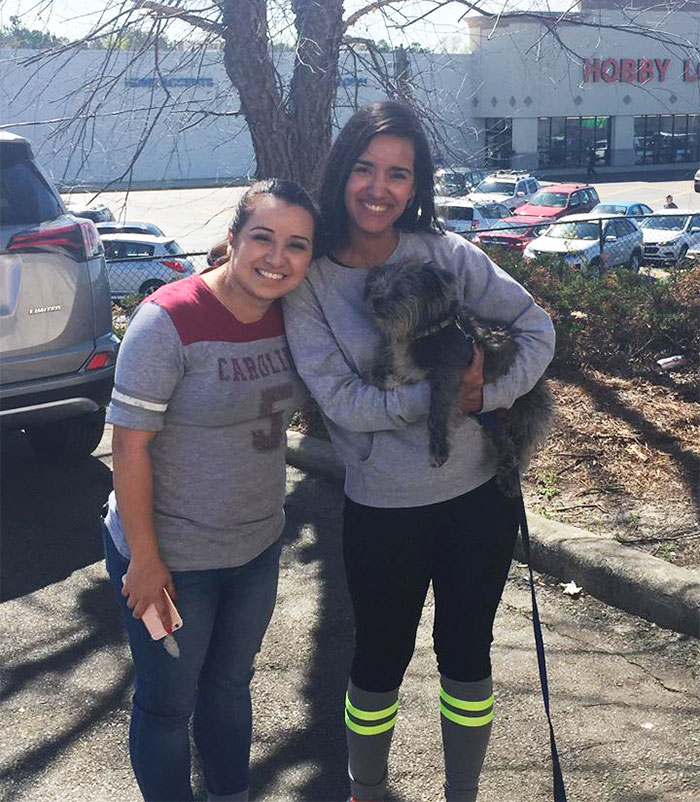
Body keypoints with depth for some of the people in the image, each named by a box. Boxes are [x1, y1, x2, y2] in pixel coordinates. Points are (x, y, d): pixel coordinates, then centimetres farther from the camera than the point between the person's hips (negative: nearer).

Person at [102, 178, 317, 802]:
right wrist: (145, 560, -18)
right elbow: (130, 446, -21)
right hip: (172, 557, -6)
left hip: (258, 546, 6)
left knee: (231, 684, 25)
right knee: (167, 703, 13)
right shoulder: (169, 320, -23)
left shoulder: (288, 318, -3)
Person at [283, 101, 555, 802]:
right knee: (380, 661, 15)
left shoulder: (445, 253, -4)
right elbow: (342, 401, -17)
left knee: (466, 652, 17)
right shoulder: (309, 282, -9)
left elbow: (534, 325, -1)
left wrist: (489, 394, -17)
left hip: (480, 493, 2)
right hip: (383, 512, -1)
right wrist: (443, 391, -21)